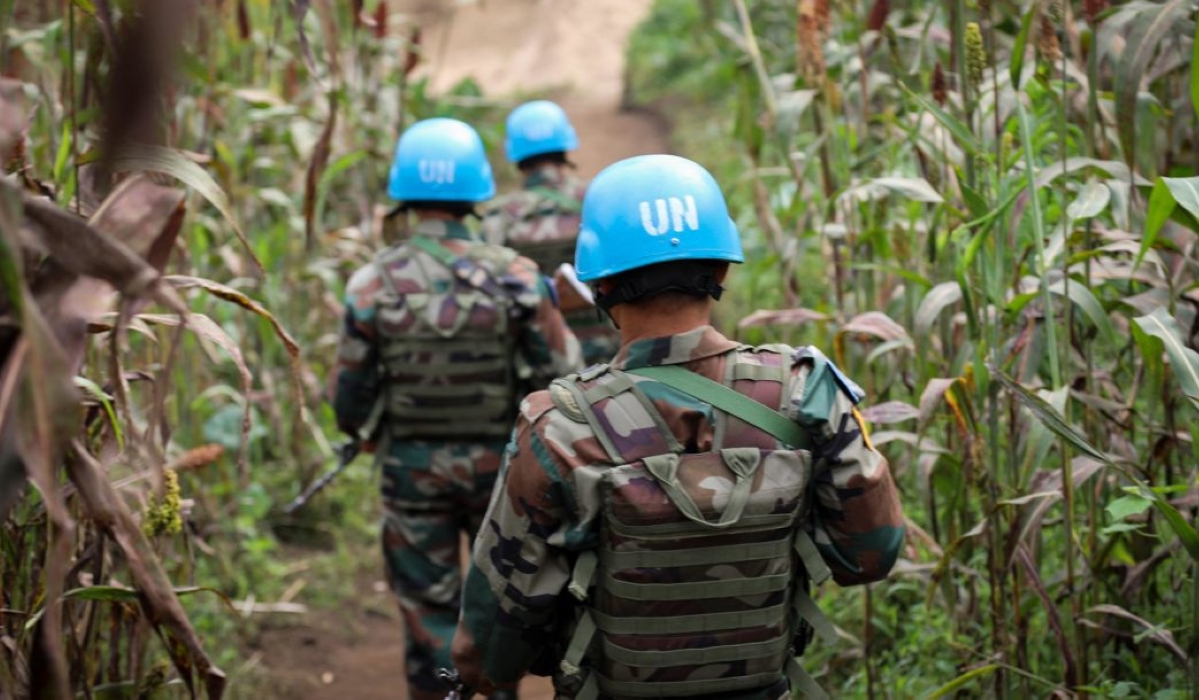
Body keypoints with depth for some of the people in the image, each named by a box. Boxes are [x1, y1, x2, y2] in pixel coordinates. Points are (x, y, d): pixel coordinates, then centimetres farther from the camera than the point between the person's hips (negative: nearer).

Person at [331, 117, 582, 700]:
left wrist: (354, 428, 16)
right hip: (497, 461, 0)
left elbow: (351, 393, -6)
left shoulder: (375, 283, -11)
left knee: (429, 609, 10)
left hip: (411, 466, 0)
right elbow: (562, 372, -11)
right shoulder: (514, 275, -12)